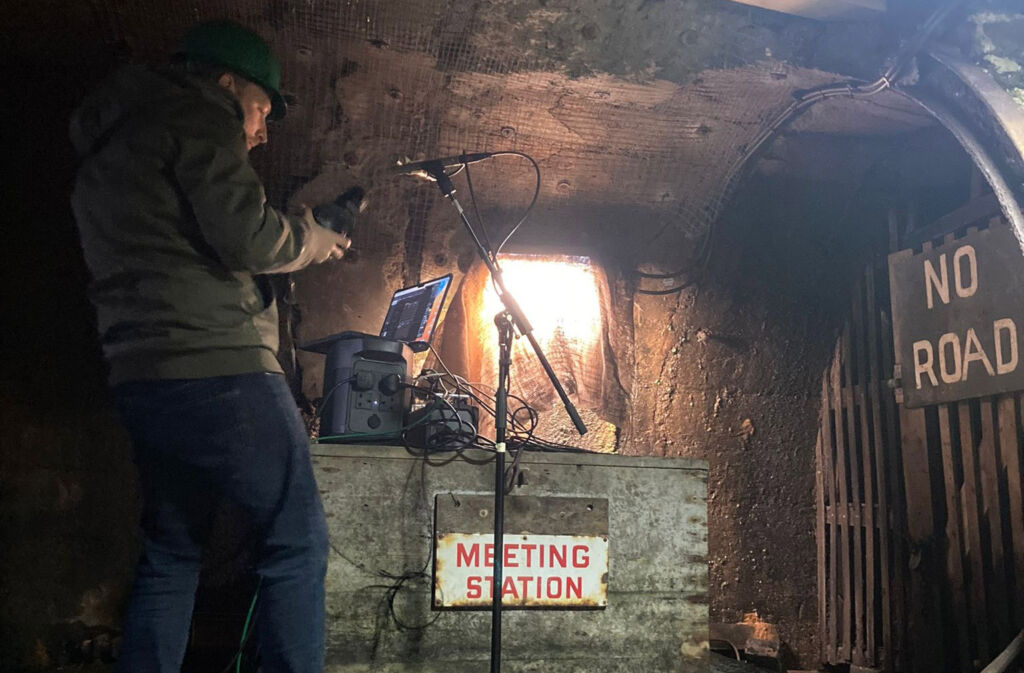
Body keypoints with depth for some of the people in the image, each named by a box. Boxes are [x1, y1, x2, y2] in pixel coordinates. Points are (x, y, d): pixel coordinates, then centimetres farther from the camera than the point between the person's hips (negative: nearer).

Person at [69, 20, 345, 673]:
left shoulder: (107, 145, 26)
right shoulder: (197, 119, -3)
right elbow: (248, 237, -14)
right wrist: (317, 239, 5)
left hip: (141, 376, 9)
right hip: (219, 367, -9)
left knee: (169, 556, 16)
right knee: (298, 541, -2)